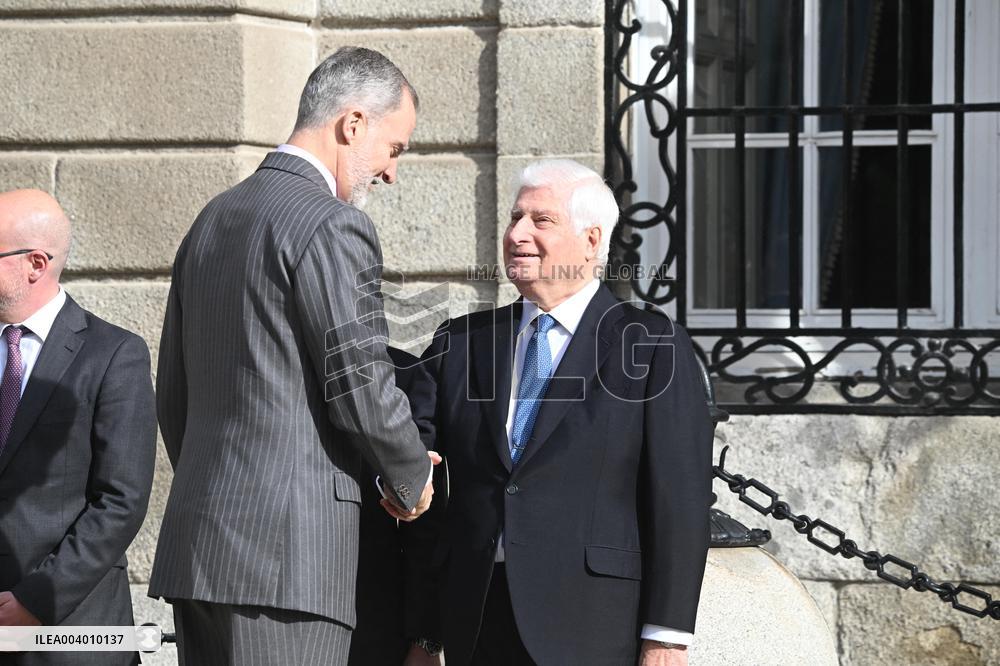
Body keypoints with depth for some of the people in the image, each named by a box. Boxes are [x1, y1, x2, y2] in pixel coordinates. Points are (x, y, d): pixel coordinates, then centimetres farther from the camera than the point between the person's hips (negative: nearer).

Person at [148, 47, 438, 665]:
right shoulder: (334, 227, -10)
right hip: (288, 555, -9)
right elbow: (362, 388, -12)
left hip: (196, 545, 9)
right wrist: (412, 479, 6)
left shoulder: (214, 218, 18)